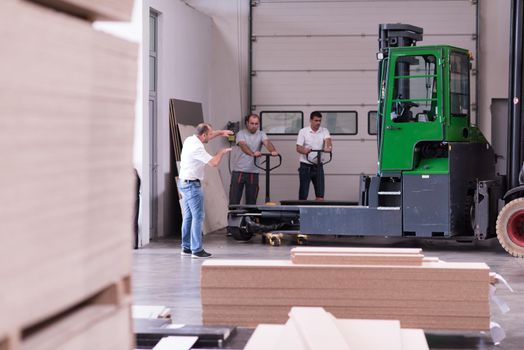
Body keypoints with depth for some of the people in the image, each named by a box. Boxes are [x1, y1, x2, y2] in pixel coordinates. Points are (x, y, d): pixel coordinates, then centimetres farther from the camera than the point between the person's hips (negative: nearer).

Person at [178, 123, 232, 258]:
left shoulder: (190, 140, 6)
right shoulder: (197, 148, -22)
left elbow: (208, 135, 27)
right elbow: (214, 162, -24)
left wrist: (220, 132, 20)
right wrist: (221, 152, -6)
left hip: (184, 183, 10)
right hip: (192, 185, -10)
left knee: (188, 216, 13)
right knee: (198, 216, -7)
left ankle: (186, 247, 18)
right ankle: (197, 250, -7)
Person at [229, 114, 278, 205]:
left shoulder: (261, 134, 4)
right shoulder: (241, 134, -4)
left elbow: (267, 143, -16)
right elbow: (243, 146, -24)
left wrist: (273, 151, -40)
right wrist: (253, 154, -45)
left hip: (253, 172, 2)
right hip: (239, 171, -2)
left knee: (251, 201, 5)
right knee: (234, 200, -2)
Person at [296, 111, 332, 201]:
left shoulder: (324, 131, 3)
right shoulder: (303, 131, -3)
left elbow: (328, 140, -17)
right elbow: (298, 148, -10)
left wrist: (328, 147, -41)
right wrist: (305, 151, -33)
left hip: (318, 166, 2)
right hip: (306, 165, -2)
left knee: (320, 194, 1)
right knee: (303, 194, -1)